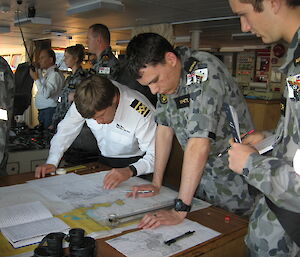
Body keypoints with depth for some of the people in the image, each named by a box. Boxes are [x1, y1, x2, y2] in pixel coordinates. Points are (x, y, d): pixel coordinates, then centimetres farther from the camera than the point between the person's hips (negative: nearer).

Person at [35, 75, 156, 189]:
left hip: (134, 162, -4)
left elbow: (155, 154, -30)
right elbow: (66, 129, -5)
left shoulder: (141, 113, -32)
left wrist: (130, 170, -48)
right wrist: (51, 162, -16)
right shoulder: (86, 101, -18)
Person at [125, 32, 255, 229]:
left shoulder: (202, 72, -27)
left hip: (234, 183, -6)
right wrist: (156, 183, 1)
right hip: (200, 177, 7)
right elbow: (164, 128, 3)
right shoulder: (164, 78, -2)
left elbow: (199, 144, -33)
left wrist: (180, 210, -31)